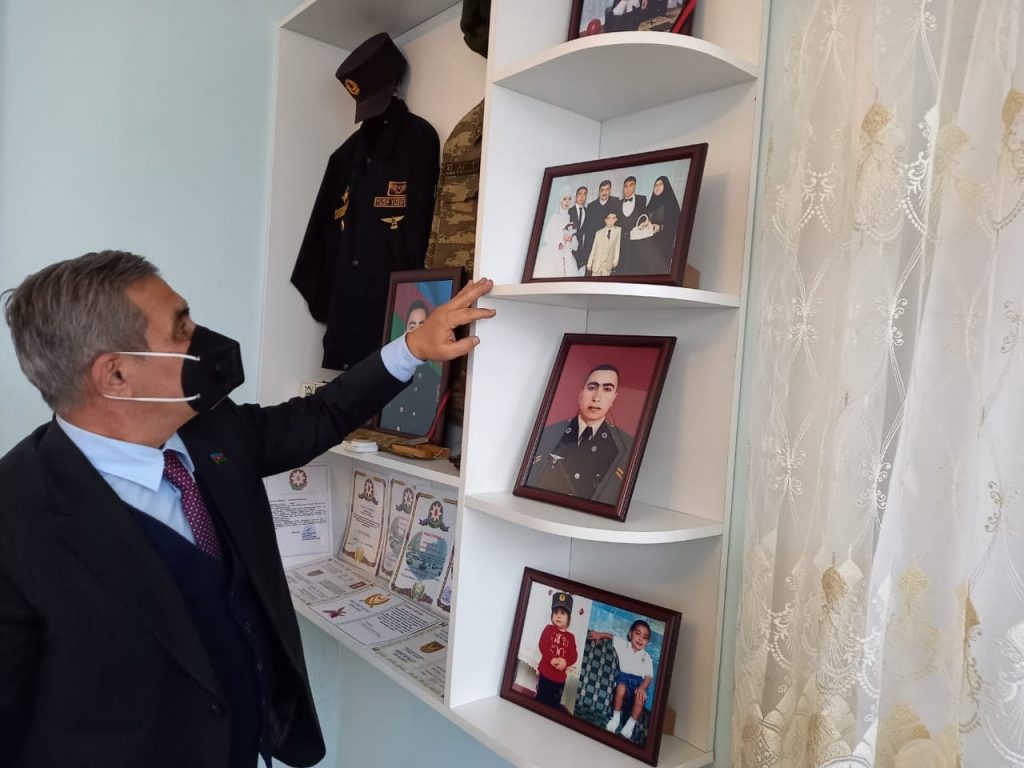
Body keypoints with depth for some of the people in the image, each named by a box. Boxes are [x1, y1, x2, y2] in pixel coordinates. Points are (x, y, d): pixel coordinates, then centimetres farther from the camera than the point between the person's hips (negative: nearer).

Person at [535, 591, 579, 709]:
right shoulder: (548, 629, 0)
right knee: (541, 699, 3)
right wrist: (551, 659, -24)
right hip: (545, 673, -3)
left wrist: (565, 662, -21)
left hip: (560, 677, 3)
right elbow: (543, 646, -13)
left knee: (555, 703, 11)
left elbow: (573, 655, -2)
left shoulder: (570, 637, 7)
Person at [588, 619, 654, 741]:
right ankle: (615, 717, -12)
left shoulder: (647, 657, 4)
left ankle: (630, 725, -8)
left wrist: (642, 687, -25)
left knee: (640, 697, -34)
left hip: (639, 682, 0)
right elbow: (612, 636, 20)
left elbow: (649, 676, -5)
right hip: (624, 677, 0)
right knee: (621, 687, -37)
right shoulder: (623, 645, 6)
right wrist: (599, 634, 2)